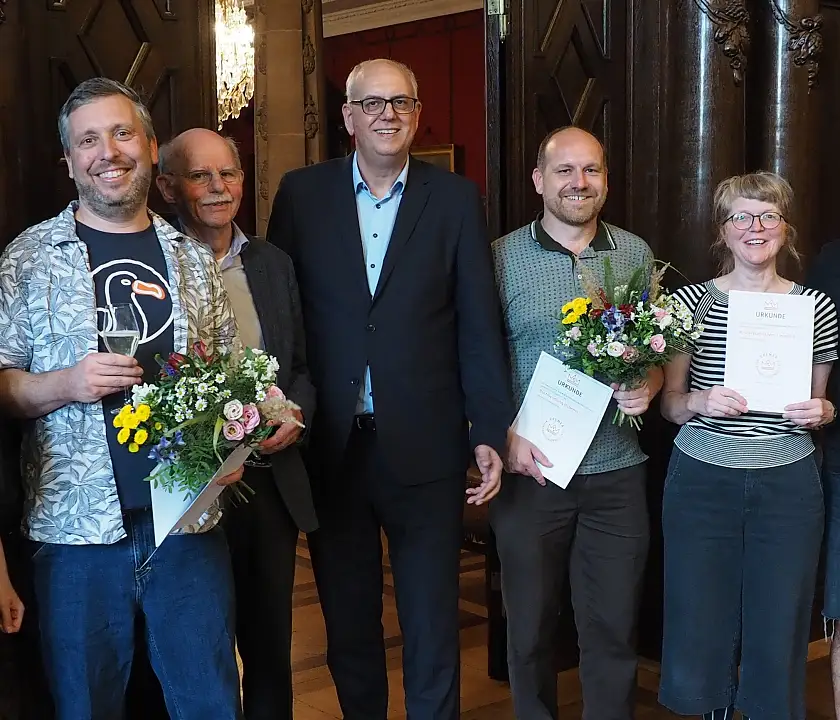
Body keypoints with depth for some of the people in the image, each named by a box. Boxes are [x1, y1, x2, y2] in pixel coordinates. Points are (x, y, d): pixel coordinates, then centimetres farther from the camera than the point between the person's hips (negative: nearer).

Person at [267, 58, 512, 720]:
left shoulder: (455, 199, 2)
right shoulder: (302, 193, 3)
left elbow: (479, 325, 0)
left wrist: (490, 432, -5)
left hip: (424, 445, -1)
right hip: (331, 443, 1)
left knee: (432, 625, 8)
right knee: (347, 621, 16)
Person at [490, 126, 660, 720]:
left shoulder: (636, 254, 6)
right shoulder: (500, 258, -2)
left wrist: (649, 385, -6)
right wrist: (504, 433, -14)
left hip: (617, 470, 2)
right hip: (530, 469, -2)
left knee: (615, 628, 9)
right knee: (530, 626, 11)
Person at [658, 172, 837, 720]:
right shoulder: (693, 301, 1)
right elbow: (669, 402, 5)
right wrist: (699, 401, -15)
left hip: (788, 485, 1)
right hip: (702, 482, -1)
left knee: (777, 640, 5)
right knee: (695, 649, 3)